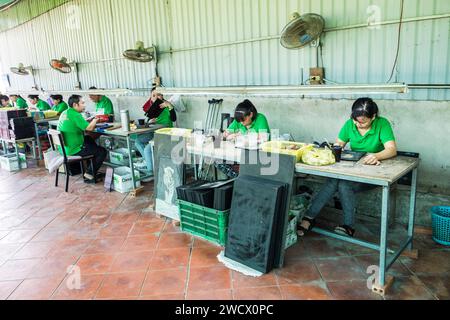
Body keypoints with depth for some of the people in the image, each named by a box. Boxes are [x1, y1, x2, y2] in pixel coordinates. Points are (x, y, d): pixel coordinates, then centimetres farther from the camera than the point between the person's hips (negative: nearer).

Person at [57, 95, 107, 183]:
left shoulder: (64, 113, 8)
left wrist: (90, 120, 5)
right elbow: (89, 128, -25)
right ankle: (89, 174, 6)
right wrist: (95, 120, -6)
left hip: (63, 147, 9)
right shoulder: (75, 115, -20)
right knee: (102, 151, 1)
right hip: (73, 150, -9)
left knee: (89, 140, 31)